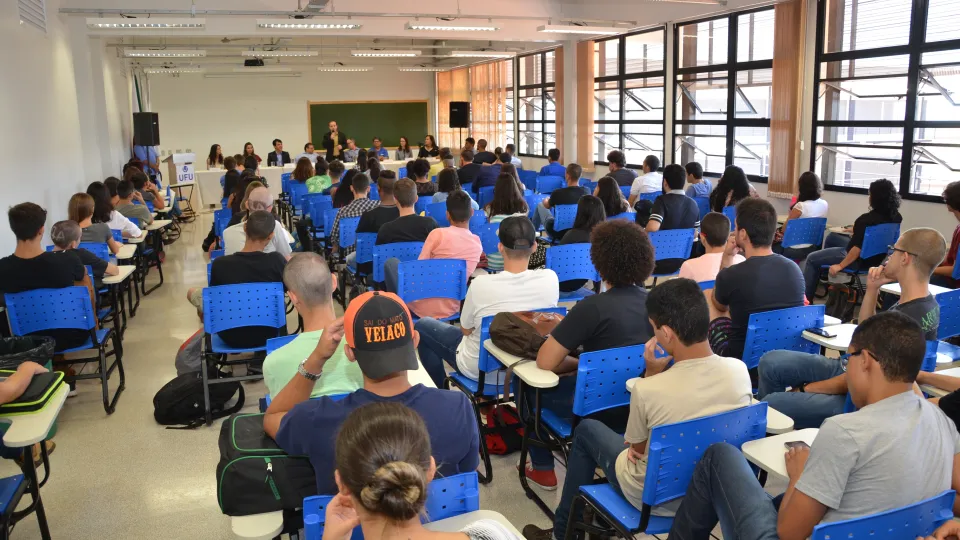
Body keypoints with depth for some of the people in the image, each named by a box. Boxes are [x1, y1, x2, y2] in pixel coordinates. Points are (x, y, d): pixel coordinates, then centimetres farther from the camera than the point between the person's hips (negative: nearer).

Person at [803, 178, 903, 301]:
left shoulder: (867, 219, -30)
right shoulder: (895, 216, -5)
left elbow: (858, 247, -31)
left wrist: (840, 266, -23)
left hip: (860, 260, -9)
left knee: (811, 259, 4)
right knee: (831, 237, 30)